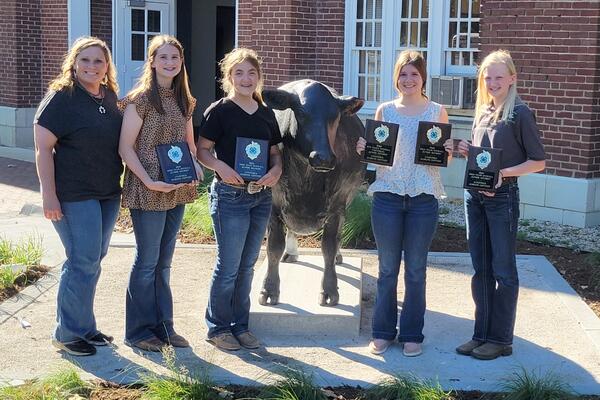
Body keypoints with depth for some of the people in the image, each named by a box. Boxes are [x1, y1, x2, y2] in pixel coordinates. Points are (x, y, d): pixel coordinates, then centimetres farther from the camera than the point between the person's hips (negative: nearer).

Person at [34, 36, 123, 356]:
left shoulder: (110, 97, 9)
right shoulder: (62, 97, -11)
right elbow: (43, 148, -13)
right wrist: (49, 195, -19)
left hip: (108, 194, 7)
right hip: (74, 196, -7)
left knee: (92, 261, 13)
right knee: (84, 261, -6)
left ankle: (83, 327, 25)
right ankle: (69, 333, 8)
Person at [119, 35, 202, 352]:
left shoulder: (184, 101, 10)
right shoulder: (141, 99, -10)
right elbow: (125, 147, -11)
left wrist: (195, 165, 0)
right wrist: (149, 181, -20)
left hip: (178, 191, 7)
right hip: (148, 192, -7)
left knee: (164, 261, 15)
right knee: (147, 261, 1)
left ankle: (163, 326, 25)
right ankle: (139, 331, 13)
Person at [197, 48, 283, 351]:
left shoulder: (266, 114, 10)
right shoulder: (219, 111, -6)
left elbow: (275, 152, 16)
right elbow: (202, 149, -5)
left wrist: (276, 170, -4)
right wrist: (220, 166, -23)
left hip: (261, 195, 6)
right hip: (230, 195, -6)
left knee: (247, 265, 13)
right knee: (229, 266, -2)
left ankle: (240, 326, 24)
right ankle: (218, 327, 13)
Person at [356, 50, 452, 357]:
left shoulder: (437, 112, 4)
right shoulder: (385, 110, 6)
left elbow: (445, 157, 8)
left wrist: (448, 152, -13)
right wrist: (364, 150, -9)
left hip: (423, 197, -1)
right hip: (387, 195, 1)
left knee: (416, 270, 7)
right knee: (387, 268, 8)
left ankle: (412, 335, 18)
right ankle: (383, 331, 20)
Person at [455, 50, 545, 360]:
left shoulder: (519, 114, -8)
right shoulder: (482, 111, 12)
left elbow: (538, 161, -9)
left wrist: (503, 173, -20)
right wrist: (466, 151, 0)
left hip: (502, 197, -7)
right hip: (474, 195, 7)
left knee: (503, 270, 2)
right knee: (480, 268, 11)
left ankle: (501, 340, 11)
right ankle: (482, 334, 20)